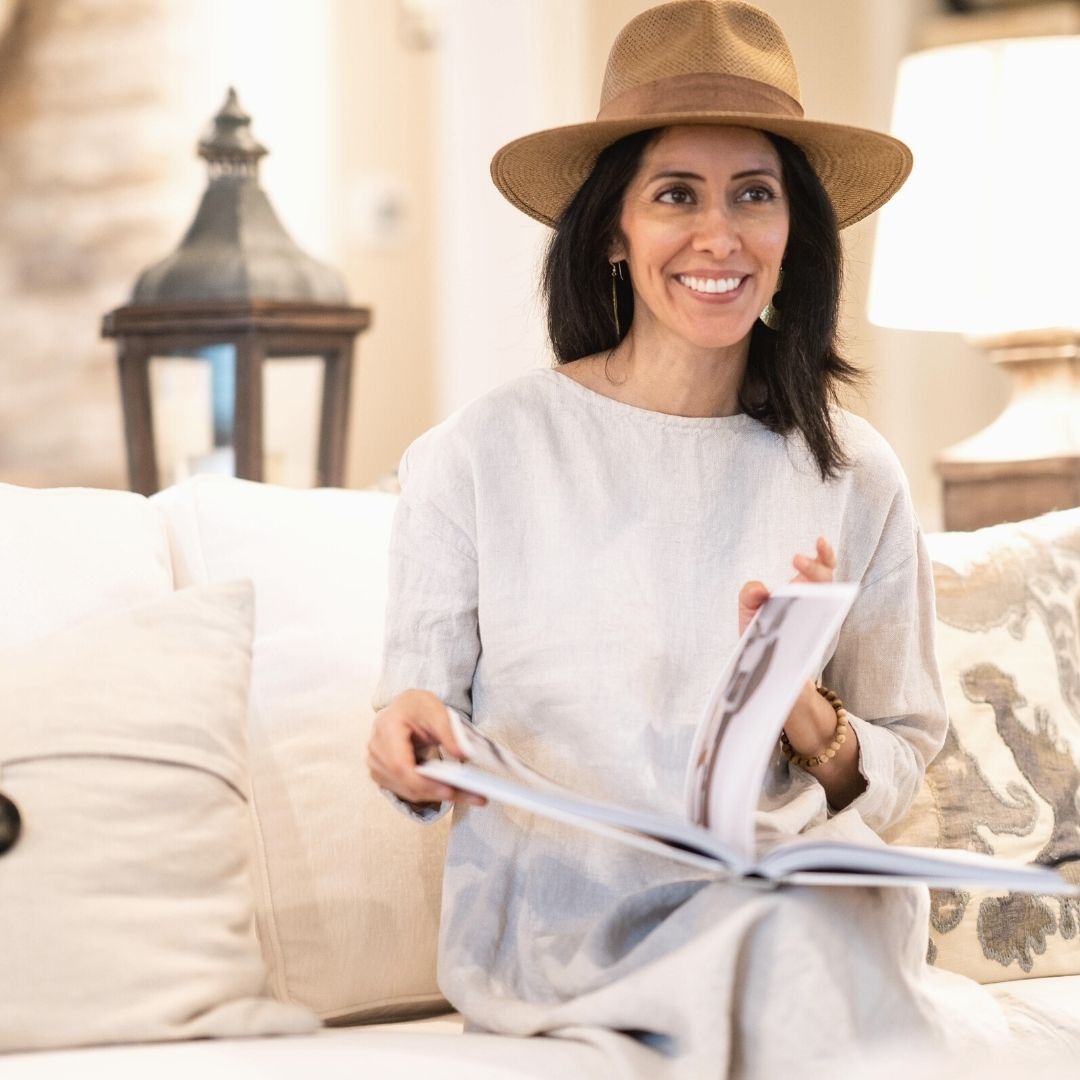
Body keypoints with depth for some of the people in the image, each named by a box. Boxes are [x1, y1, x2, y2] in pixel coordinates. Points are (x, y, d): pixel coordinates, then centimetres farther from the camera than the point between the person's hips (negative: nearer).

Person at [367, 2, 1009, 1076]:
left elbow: (902, 769, 9)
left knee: (830, 902, -33)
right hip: (547, 921, -3)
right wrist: (412, 747, -20)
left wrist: (807, 718, -13)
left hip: (778, 899, 3)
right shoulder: (481, 453, -3)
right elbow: (423, 725, 4)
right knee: (795, 934, -33)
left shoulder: (854, 480, 5)